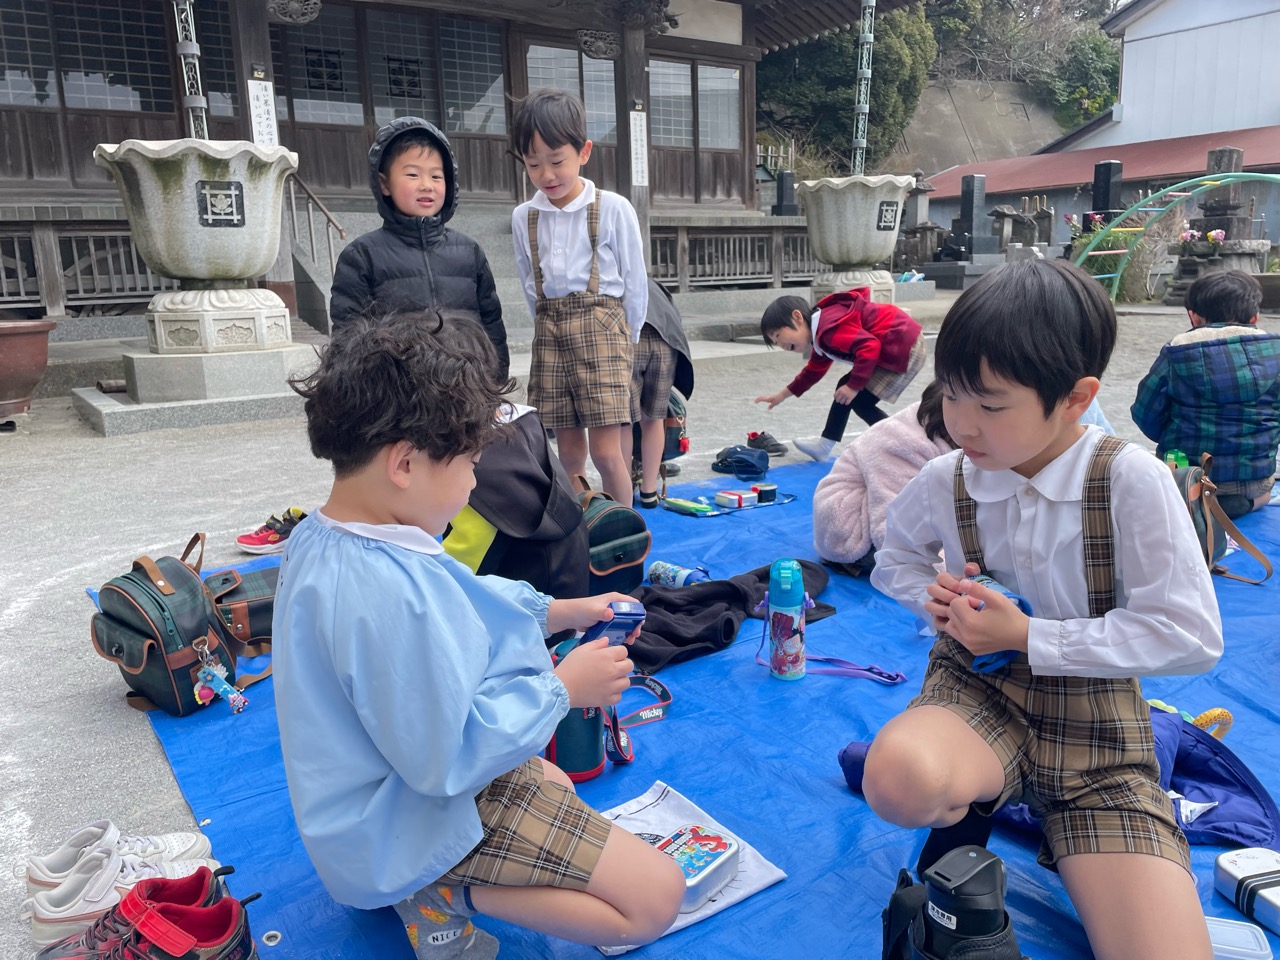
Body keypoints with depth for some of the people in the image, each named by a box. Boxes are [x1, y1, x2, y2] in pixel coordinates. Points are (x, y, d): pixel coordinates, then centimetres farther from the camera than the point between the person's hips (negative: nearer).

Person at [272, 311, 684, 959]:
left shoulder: (322, 537, -2)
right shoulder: (390, 595, -35)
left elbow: (444, 620, 11)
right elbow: (447, 758, -30)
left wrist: (557, 612, 5)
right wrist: (561, 687, -19)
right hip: (422, 818, -10)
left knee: (552, 785, 35)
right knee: (657, 897, -8)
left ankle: (425, 883, 15)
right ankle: (449, 893, -5)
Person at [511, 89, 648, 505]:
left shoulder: (613, 209, -6)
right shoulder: (523, 217, 6)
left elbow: (634, 280, 1)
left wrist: (626, 339, 6)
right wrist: (551, 330, 14)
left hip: (601, 325, -4)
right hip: (550, 332, 4)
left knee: (605, 452, -8)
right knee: (569, 451, 7)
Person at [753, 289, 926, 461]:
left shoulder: (829, 328, -24)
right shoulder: (821, 337, 11)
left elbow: (870, 347, -32)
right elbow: (813, 371, 27)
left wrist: (854, 386, -24)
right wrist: (782, 395, 28)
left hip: (905, 349, -11)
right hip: (890, 349, 11)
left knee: (860, 401, -6)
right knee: (844, 389, 16)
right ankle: (824, 446, 24)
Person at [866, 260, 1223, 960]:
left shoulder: (1132, 481, -15)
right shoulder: (944, 481, -5)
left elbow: (1191, 636, -14)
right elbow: (895, 559, 16)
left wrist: (1029, 636, -17)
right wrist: (934, 596, -7)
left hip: (1094, 718, -1)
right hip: (977, 691, 2)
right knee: (899, 779, -36)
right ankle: (969, 804, 0)